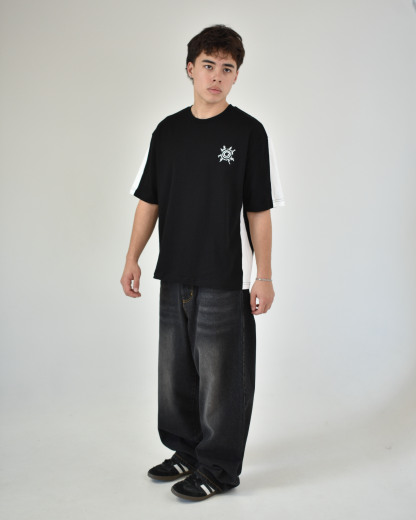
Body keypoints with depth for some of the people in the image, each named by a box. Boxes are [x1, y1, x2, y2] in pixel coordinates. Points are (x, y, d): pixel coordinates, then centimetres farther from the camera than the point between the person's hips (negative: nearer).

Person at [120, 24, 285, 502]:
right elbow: (149, 200, 11)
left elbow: (259, 211, -6)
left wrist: (264, 276, -8)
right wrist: (132, 259, 6)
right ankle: (186, 451, 36)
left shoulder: (248, 132, -5)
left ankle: (219, 468, 21)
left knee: (220, 377, 4)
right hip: (174, 277, 5)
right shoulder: (167, 131, 7)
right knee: (175, 372, 16)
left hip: (225, 280, -5)